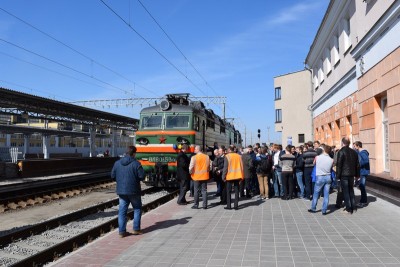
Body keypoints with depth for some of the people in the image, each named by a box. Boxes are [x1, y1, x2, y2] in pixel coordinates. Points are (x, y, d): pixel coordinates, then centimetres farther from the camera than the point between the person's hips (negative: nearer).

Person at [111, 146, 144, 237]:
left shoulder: (117, 163, 2)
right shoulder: (136, 163, -13)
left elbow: (113, 176, 6)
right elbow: (142, 176, -15)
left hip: (121, 191, 4)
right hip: (133, 191, -4)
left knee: (122, 211, 9)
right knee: (137, 209, 13)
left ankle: (122, 231, 10)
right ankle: (136, 229, 14)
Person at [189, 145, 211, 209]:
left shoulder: (194, 157, -12)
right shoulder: (207, 157, -1)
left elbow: (191, 167, -11)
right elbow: (208, 167, 6)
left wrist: (190, 172, 7)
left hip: (197, 177, -3)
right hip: (205, 176, 3)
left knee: (196, 191, 7)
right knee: (204, 191, 8)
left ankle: (196, 205, 12)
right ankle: (205, 205, 8)